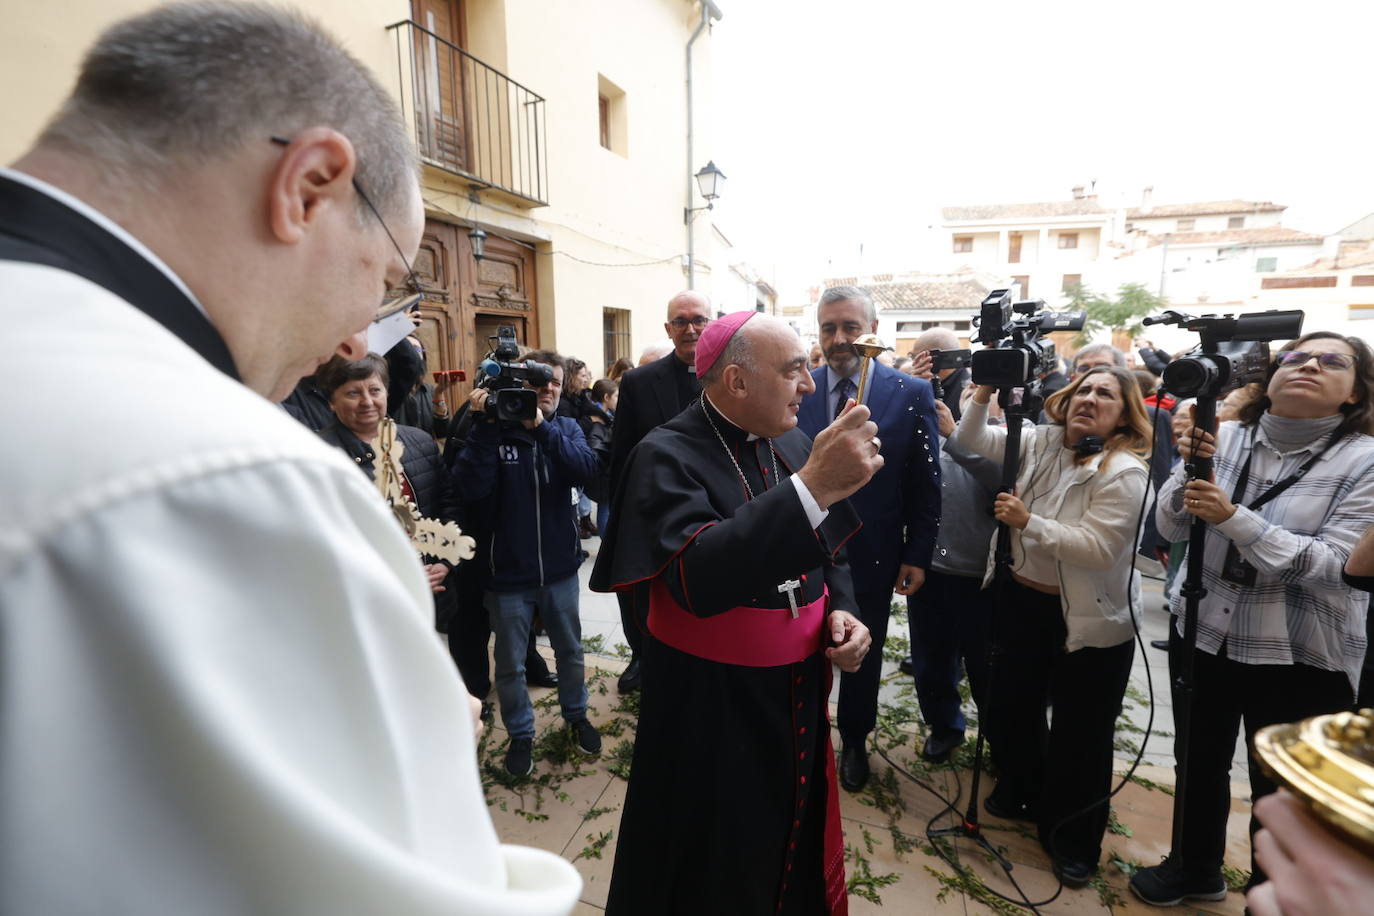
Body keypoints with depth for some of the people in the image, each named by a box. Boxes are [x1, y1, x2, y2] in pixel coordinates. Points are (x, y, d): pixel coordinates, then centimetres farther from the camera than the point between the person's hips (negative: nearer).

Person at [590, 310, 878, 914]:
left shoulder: (794, 443, 0)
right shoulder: (668, 457, -18)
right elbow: (698, 577, -34)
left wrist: (841, 611, -7)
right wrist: (812, 487, -38)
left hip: (797, 692, 6)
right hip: (710, 704, -5)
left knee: (794, 839, 24)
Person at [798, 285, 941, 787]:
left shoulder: (912, 393, -7)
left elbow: (926, 483, -3)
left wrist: (917, 555, -4)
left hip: (873, 555, 0)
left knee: (864, 655, 19)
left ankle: (854, 741, 44)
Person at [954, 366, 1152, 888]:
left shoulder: (1124, 472, -18)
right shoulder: (1040, 442, -1)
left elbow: (1099, 549, -25)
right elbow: (971, 441, 2)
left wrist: (1028, 522, -29)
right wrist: (985, 392, -12)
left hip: (1088, 620, -5)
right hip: (1021, 600, 6)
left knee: (1080, 732, 10)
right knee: (1011, 705, 21)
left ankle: (1073, 840, 32)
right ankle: (1021, 793, 47)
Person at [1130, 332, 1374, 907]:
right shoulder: (1226, 437, -3)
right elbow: (1172, 529, -5)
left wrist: (1234, 518, -28)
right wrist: (1190, 468, -21)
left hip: (1299, 658, -3)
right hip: (1202, 633, 3)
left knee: (1279, 791, 13)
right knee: (1200, 763, 21)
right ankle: (1196, 868, 45)